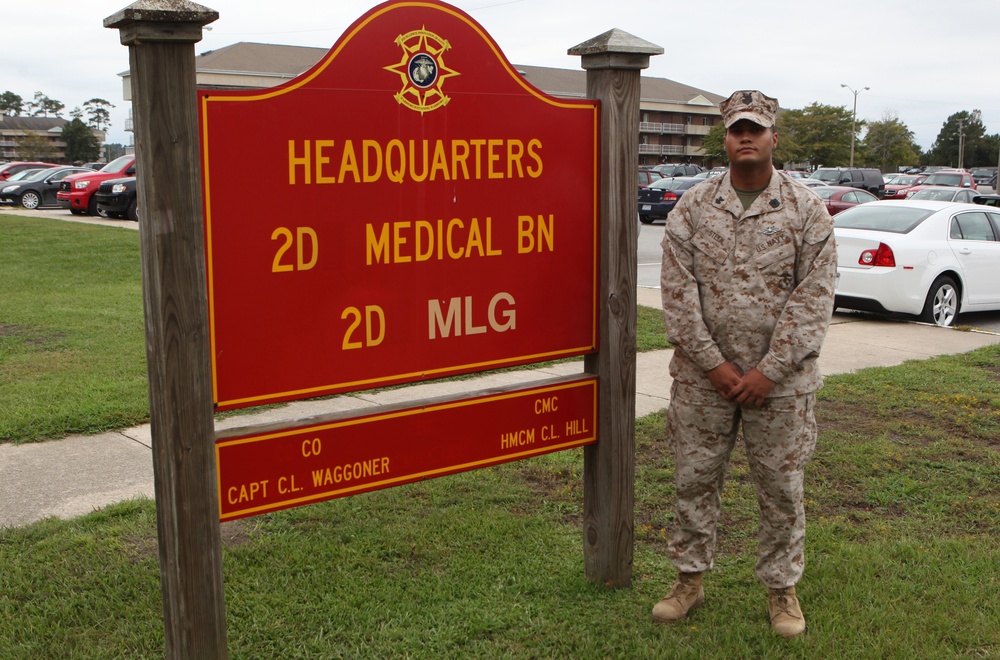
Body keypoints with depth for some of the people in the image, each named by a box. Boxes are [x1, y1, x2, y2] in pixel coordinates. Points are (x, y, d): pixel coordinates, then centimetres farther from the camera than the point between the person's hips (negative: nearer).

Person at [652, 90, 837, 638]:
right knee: (695, 478, 9)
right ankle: (690, 579, 26)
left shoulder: (806, 210, -1)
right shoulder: (692, 208, 2)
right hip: (702, 376, 1)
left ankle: (782, 588, 26)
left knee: (781, 486, 8)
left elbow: (814, 297, -6)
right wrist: (713, 364, -10)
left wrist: (768, 371, -12)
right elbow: (677, 291, -3)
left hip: (780, 381, -1)